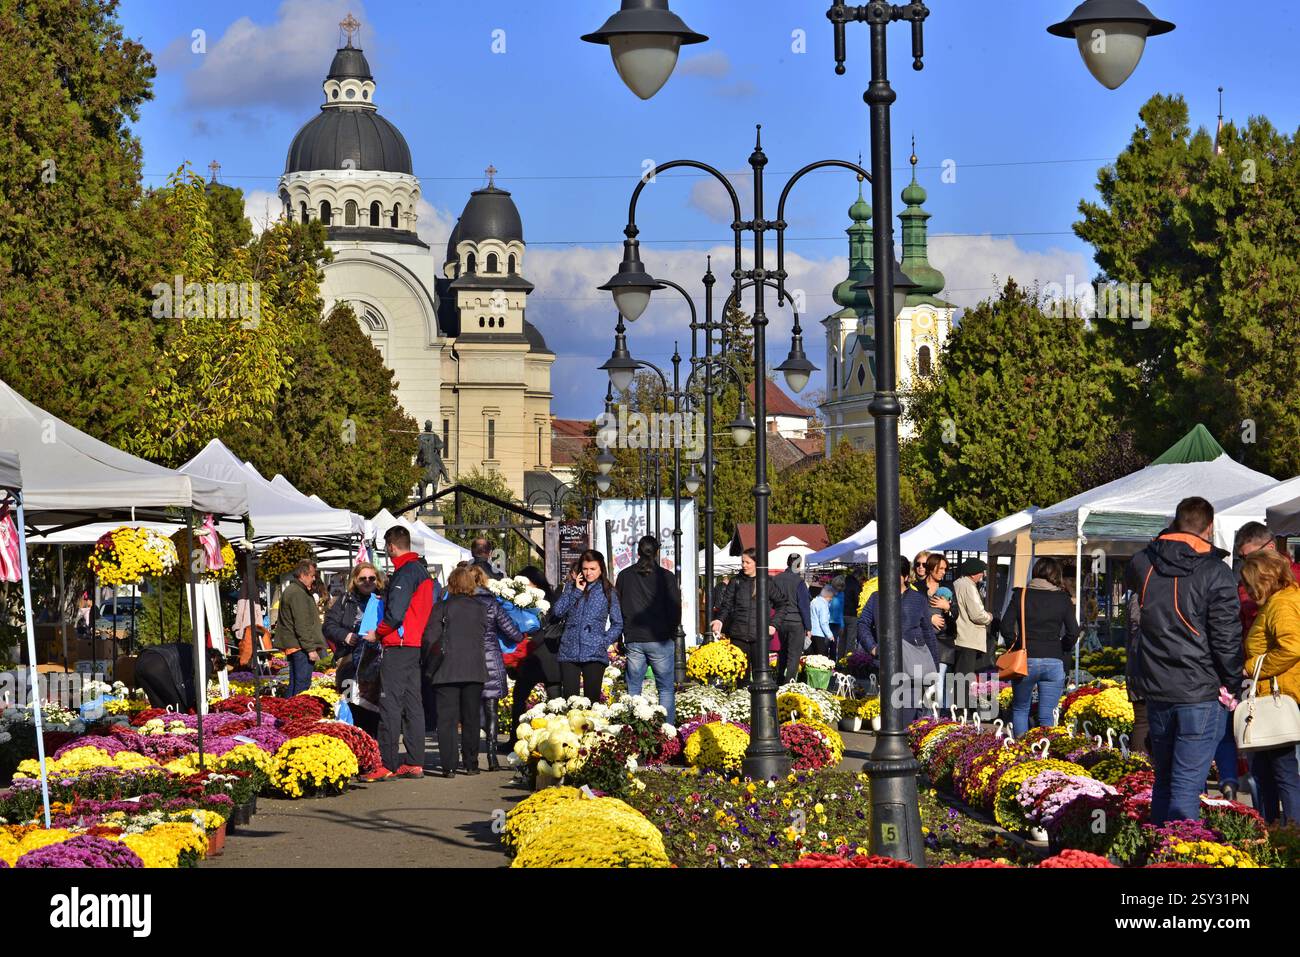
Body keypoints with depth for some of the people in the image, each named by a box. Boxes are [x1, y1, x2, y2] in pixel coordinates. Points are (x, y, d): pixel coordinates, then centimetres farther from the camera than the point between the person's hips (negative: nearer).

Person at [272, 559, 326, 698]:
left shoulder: (289, 590, 20)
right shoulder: (298, 593, -15)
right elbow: (302, 625, -20)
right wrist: (310, 649, -20)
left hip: (291, 646, 11)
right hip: (300, 646, -11)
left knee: (294, 685, 15)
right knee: (302, 686, -12)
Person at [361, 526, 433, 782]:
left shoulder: (404, 573, -14)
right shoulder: (422, 571, 15)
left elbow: (395, 614, -21)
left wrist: (377, 634, -7)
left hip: (398, 646, -10)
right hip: (417, 645, 10)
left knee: (390, 704, -8)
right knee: (412, 703, 11)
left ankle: (387, 765, -10)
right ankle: (415, 763, 12)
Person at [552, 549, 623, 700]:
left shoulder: (608, 591, 6)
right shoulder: (571, 587, 11)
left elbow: (617, 624, 10)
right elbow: (558, 610, -3)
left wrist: (605, 642, -4)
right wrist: (577, 591, -6)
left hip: (594, 654, -1)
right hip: (569, 652, 1)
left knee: (592, 699, -2)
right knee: (569, 699, -3)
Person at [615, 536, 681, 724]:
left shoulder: (625, 576, 3)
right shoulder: (666, 577, -5)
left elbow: (617, 607, 9)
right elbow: (675, 609, -2)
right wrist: (671, 633, 14)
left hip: (633, 640, 2)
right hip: (660, 639, -2)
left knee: (633, 690, 8)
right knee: (666, 689, 4)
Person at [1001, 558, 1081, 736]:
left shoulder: (1021, 595, 2)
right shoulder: (1063, 599, 2)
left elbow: (1005, 626, -4)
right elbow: (1073, 632, -2)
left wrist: (1014, 646, 11)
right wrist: (1062, 651, 12)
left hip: (1025, 661, 0)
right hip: (1054, 662, 0)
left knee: (1020, 709, 15)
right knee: (1047, 715, 4)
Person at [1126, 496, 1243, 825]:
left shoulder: (1143, 563, 3)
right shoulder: (1216, 573, -11)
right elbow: (1227, 639, -11)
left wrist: (1167, 538, 21)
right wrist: (1234, 687, 1)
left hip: (1155, 688, 5)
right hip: (1201, 692, -5)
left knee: (1163, 779, 19)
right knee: (1187, 784, -5)